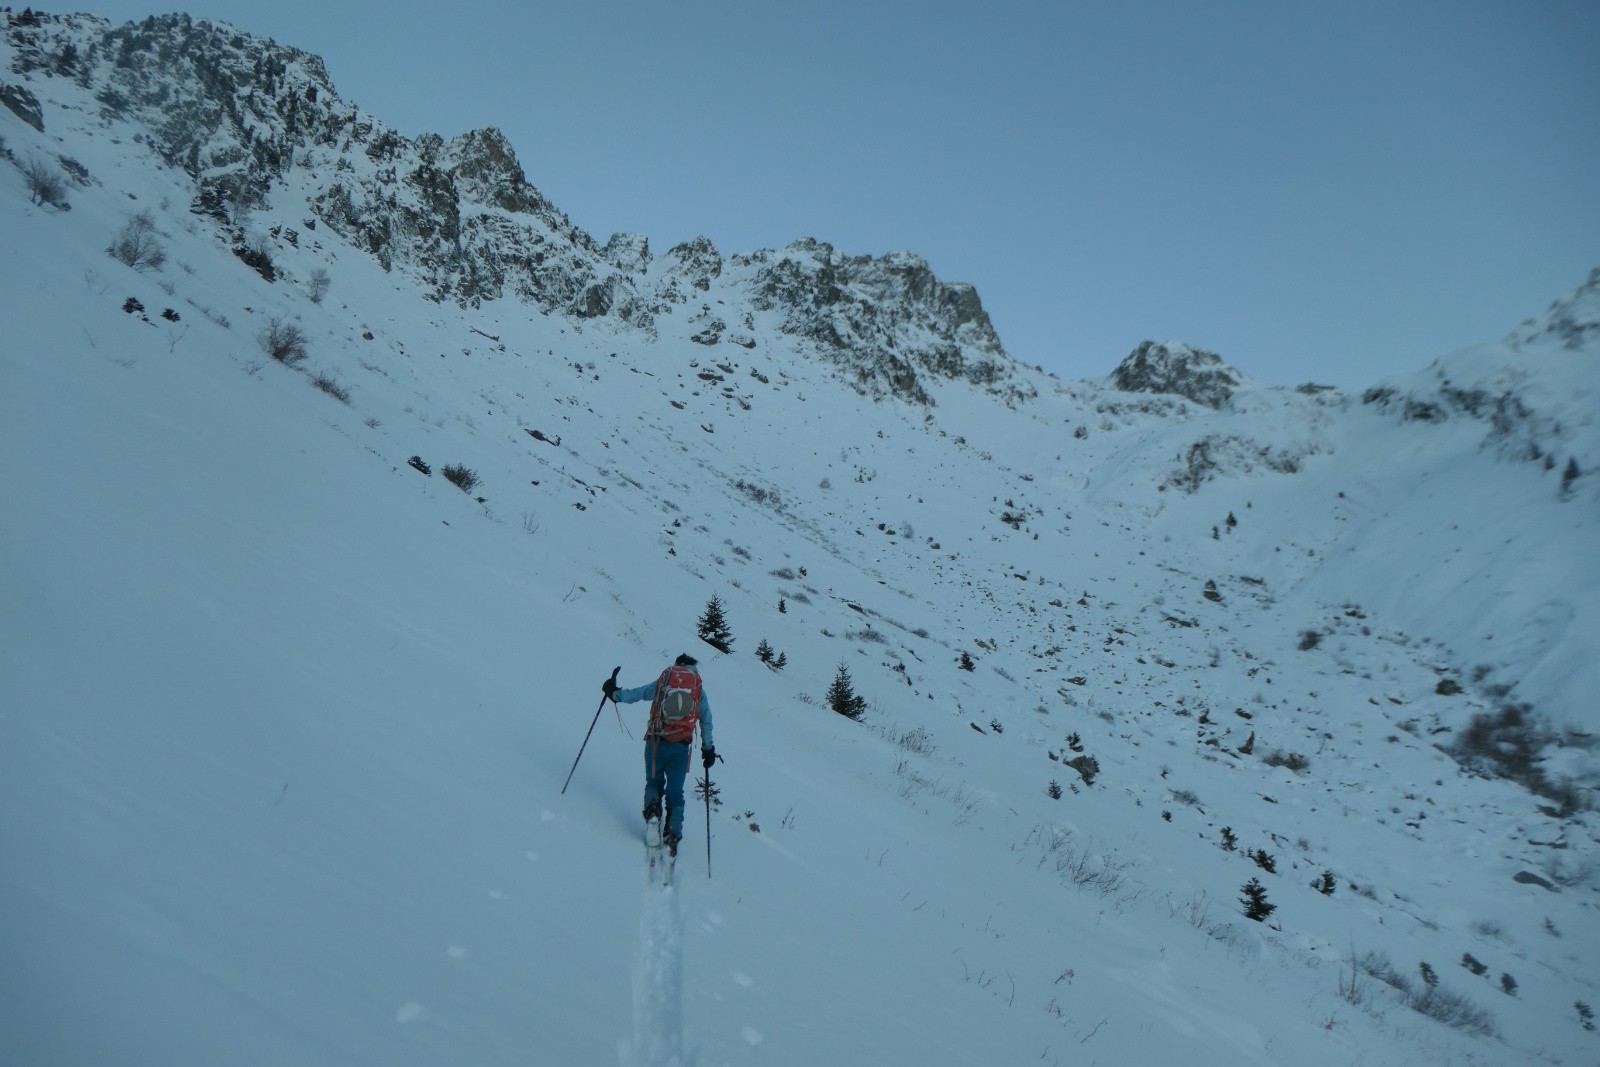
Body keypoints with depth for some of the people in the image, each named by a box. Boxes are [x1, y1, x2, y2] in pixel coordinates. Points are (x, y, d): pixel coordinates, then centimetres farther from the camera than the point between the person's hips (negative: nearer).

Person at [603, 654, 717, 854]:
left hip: (656, 742, 0)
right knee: (675, 793, 9)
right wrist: (708, 748, 19)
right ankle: (673, 833, -6)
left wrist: (614, 693, 25)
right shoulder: (699, 688, 11)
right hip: (680, 747, 0)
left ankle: (652, 805, -10)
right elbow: (706, 721, 12)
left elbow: (636, 693, 8)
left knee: (653, 782, 20)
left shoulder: (663, 681, 8)